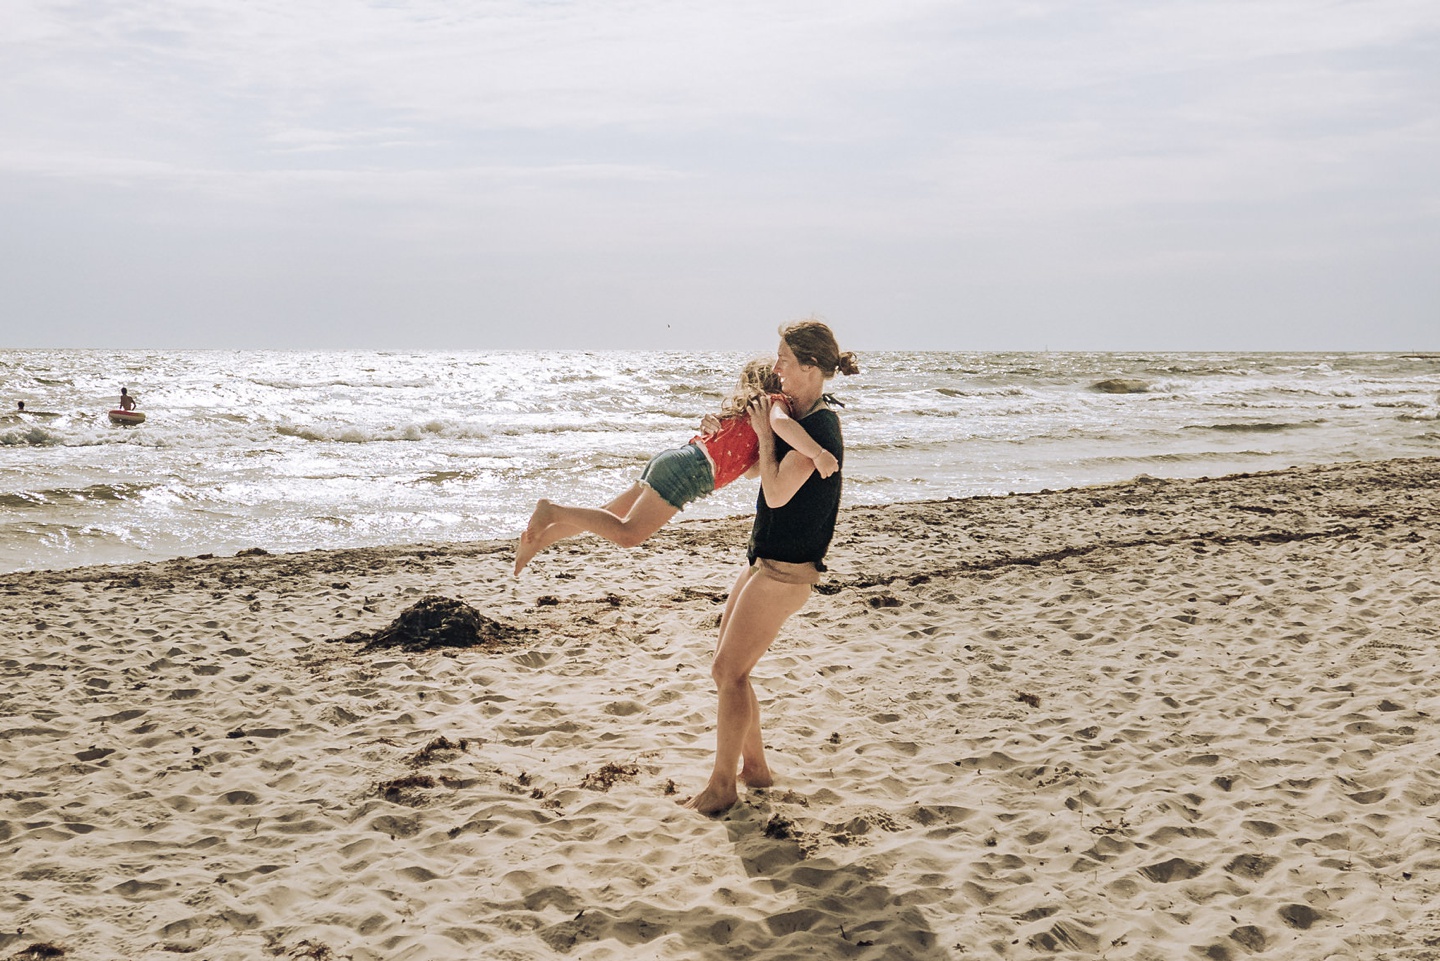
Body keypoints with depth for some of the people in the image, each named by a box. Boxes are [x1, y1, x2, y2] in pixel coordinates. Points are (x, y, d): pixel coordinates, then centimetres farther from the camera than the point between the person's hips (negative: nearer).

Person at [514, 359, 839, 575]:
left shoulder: (745, 406, 27)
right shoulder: (774, 401, 1)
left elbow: (745, 464, 35)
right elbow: (781, 424, -25)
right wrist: (817, 454, -31)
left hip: (672, 459, 10)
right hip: (691, 468, -10)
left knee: (610, 517, 18)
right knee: (629, 534, -15)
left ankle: (538, 539, 21)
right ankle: (553, 511, -17)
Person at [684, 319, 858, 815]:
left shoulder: (821, 425, -19)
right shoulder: (798, 416, 10)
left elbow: (777, 492, -25)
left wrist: (765, 434, -13)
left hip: (785, 571, -10)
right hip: (765, 563, 10)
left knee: (730, 672, -5)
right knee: (725, 669, 13)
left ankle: (722, 785, 7)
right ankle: (754, 767, 25)